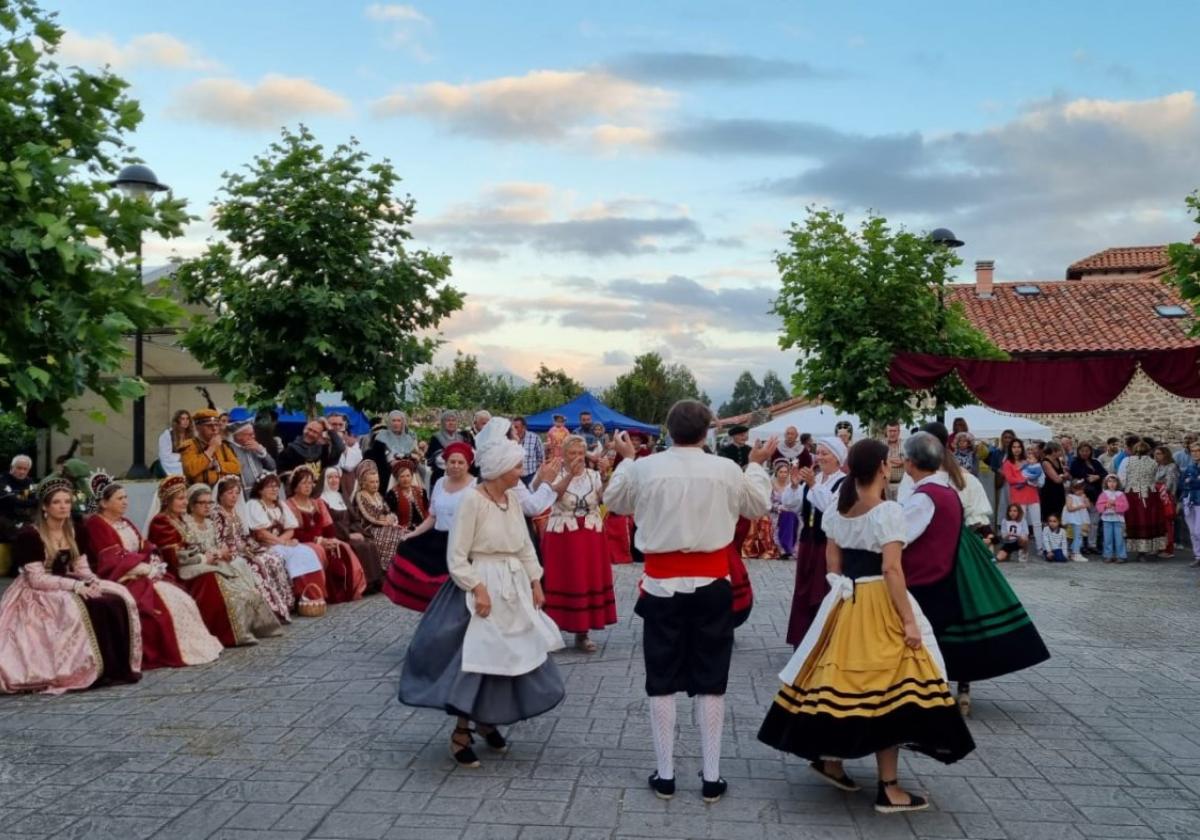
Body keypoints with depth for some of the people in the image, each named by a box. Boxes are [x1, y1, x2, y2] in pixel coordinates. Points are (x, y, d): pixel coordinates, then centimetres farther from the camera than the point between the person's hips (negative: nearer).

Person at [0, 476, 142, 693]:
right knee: (85, 608, -35)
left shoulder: (73, 532, 8)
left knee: (116, 601, -17)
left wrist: (94, 582, -14)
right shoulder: (29, 535, -14)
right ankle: (90, 671, -27)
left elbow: (81, 568, 9)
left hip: (67, 588, 7)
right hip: (37, 594, -7)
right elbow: (37, 579, -20)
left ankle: (116, 667, -15)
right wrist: (75, 585, -28)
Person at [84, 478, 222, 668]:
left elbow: (146, 549, 14)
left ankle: (191, 647, -9)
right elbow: (114, 559, -16)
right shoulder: (95, 524, -8)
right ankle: (172, 653, -19)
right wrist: (147, 569, -16)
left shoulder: (126, 524, 20)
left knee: (180, 599, -9)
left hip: (143, 574, 8)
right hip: (121, 579, -8)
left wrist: (154, 565, -7)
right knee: (163, 603, -26)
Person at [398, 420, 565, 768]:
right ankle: (461, 734, 12)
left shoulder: (513, 497, 4)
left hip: (513, 586, 8)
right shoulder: (472, 499, -17)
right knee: (474, 659, -1)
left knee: (513, 656, 13)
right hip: (481, 587, -7)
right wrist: (478, 589, -21)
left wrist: (535, 583, 8)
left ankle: (487, 721, 30)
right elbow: (456, 556, -16)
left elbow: (525, 546, 12)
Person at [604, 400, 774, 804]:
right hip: (711, 585, 0)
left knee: (662, 682, 9)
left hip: (662, 585, 0)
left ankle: (664, 775, 17)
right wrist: (757, 465, 27)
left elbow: (614, 501, 12)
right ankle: (711, 777, 16)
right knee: (710, 682, 9)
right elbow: (758, 506, 12)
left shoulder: (644, 468, -7)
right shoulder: (727, 470, -6)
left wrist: (626, 459, 25)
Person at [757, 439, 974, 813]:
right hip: (879, 606, -7)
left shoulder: (836, 511, 7)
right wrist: (909, 620, -16)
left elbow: (833, 565, 10)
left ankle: (830, 759, 27)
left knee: (841, 679, 16)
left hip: (844, 603, 7)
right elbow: (891, 569, -19)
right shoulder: (888, 511, -14)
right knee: (886, 690, -1)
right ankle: (888, 788, 5)